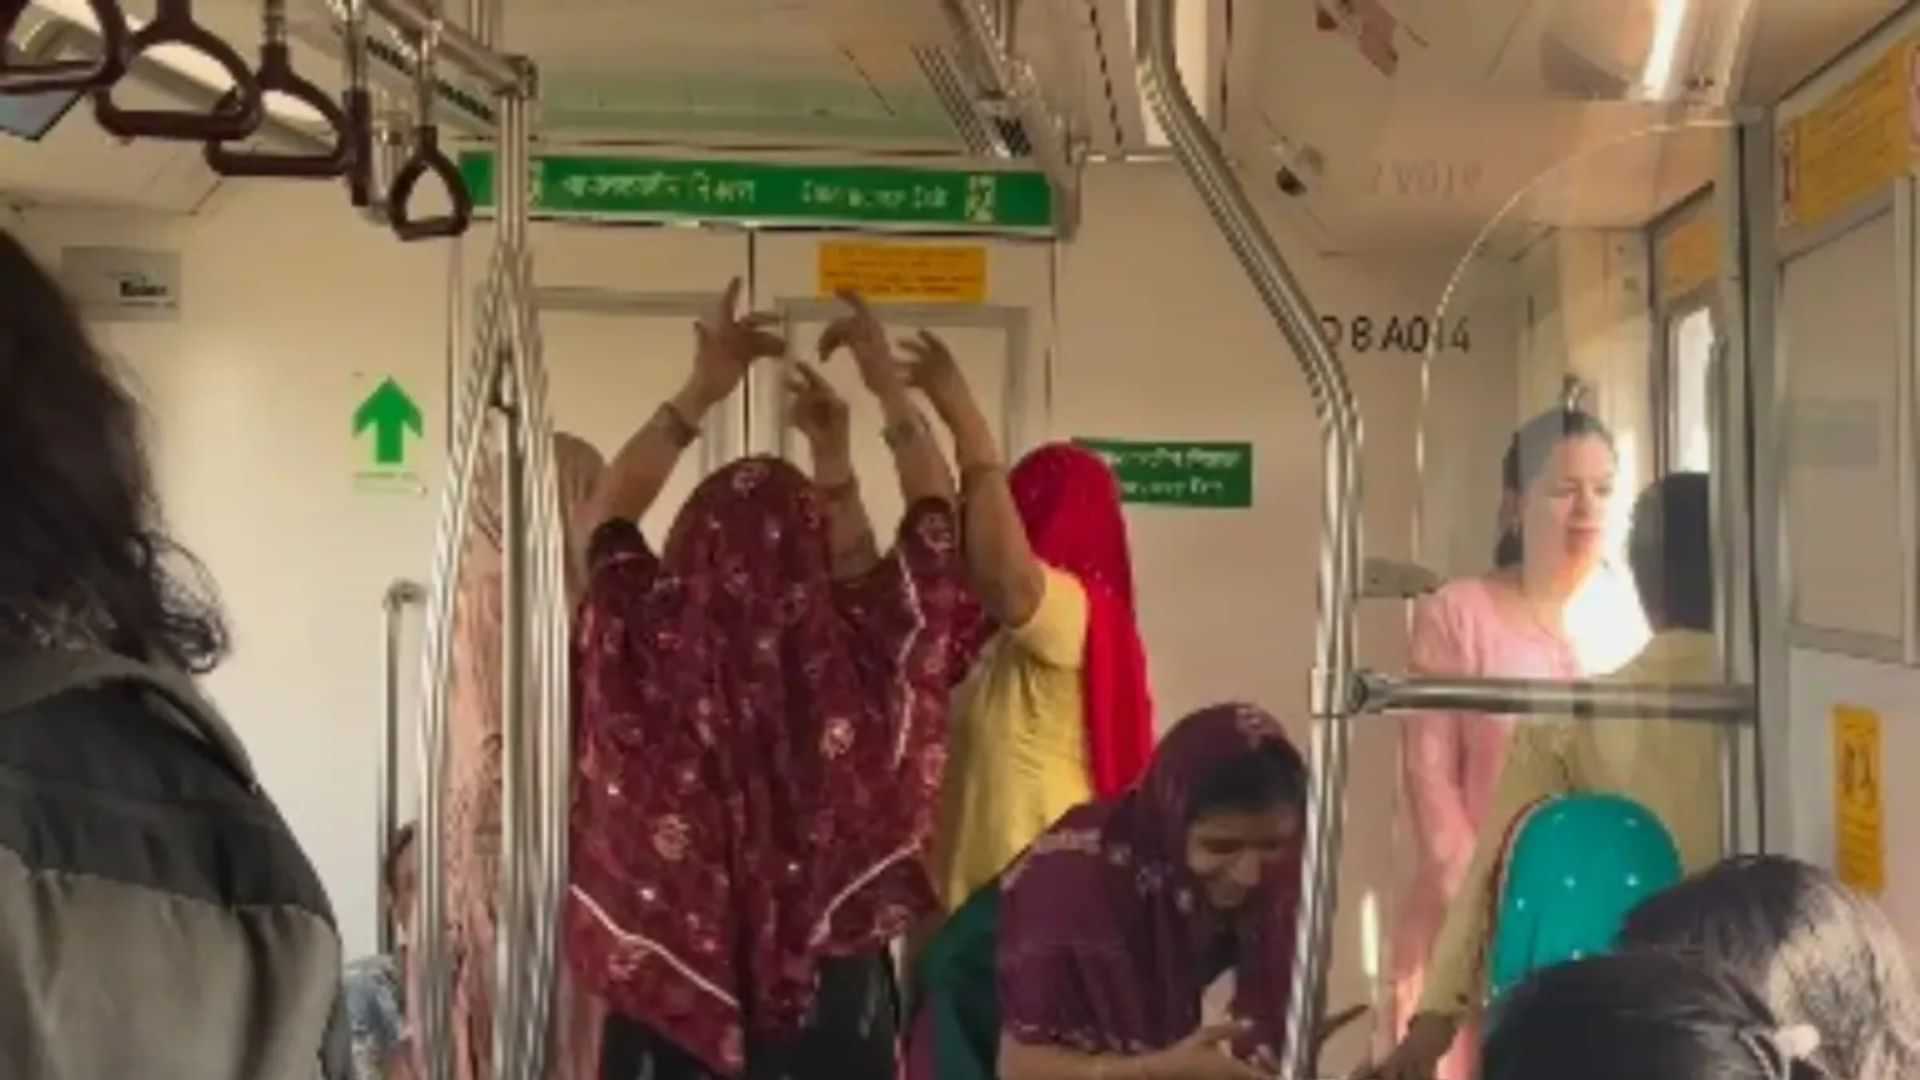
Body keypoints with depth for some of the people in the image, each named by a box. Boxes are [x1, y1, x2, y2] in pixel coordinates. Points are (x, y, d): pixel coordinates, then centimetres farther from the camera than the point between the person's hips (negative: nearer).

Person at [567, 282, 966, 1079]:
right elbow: (935, 519, 1)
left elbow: (612, 512, 4)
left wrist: (698, 392, 5)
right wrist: (889, 388, 10)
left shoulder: (652, 655, -16)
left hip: (674, 993, 1)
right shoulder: (859, 673, -16)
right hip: (827, 1000, 0)